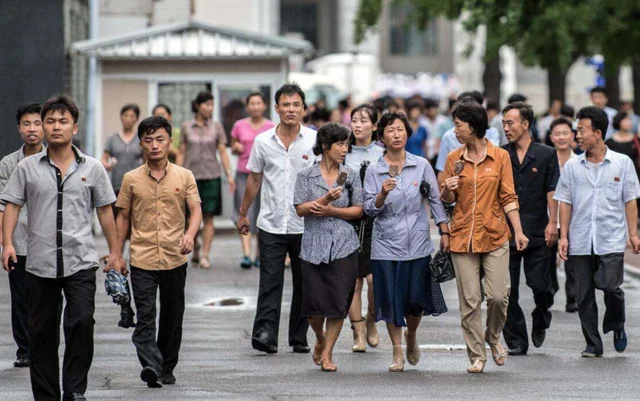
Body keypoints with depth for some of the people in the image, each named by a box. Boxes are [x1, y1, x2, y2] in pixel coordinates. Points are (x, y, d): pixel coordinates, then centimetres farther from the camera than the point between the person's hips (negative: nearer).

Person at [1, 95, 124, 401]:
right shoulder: (27, 168, 5)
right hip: (40, 263, 1)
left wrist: (114, 252, 12)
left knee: (81, 322, -17)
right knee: (41, 332, 5)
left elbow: (105, 211, 12)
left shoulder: (92, 168, 7)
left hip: (81, 262, -1)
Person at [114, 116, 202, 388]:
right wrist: (117, 256, 8)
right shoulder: (132, 179, 4)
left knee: (172, 318, 10)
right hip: (142, 260, -1)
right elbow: (123, 217, 10)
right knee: (145, 316, -14)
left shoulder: (184, 177, 4)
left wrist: (190, 235, -21)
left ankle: (167, 369, 22)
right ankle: (151, 366, -25)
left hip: (175, 259, 1)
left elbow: (195, 211, -1)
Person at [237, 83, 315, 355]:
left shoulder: (315, 141, 0)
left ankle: (299, 337, 15)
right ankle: (265, 334, -14)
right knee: (270, 281, -8)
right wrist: (243, 214, 17)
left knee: (303, 283, 7)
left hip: (305, 225, 0)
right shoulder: (263, 141, 4)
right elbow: (254, 180, 14)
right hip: (271, 224, 0)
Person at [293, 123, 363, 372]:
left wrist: (331, 211, -10)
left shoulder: (350, 176, 7)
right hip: (314, 246, -1)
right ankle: (320, 339, 29)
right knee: (314, 303, -1)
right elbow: (300, 209, -5)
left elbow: (358, 210, 4)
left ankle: (327, 353, 7)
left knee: (338, 302, -4)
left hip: (344, 246, 1)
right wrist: (326, 198, -19)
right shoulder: (306, 176, 3)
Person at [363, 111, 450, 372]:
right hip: (386, 245, 0)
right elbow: (369, 210, -3)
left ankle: (412, 336, 32)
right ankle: (397, 353, 13)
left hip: (418, 243, 0)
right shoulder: (374, 170, 0)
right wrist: (383, 194, -21)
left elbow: (435, 200, 7)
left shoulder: (422, 165, 2)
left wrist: (445, 233, 3)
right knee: (391, 299, 1)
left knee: (417, 299, 1)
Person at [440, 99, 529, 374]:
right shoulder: (454, 159, 6)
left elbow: (508, 197, 3)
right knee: (469, 300, 0)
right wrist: (447, 189, -10)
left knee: (498, 295, -7)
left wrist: (518, 231, -5)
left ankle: (493, 338, 21)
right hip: (463, 236, 1)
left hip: (495, 236, -1)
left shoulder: (500, 157, 2)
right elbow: (447, 200, 13)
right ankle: (476, 355, 9)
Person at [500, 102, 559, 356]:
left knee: (540, 285, -2)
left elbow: (552, 192, 2)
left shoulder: (546, 154, 4)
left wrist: (552, 223, -6)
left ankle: (540, 322, 28)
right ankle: (516, 341, 6)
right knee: (508, 291, -1)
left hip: (537, 232, -1)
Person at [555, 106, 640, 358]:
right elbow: (565, 202, 9)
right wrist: (563, 236, 3)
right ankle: (593, 344, 12)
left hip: (611, 240, -2)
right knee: (584, 294, 2)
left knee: (610, 286, -15)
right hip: (580, 241, 2)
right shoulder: (572, 166, 7)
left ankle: (617, 326, 14)